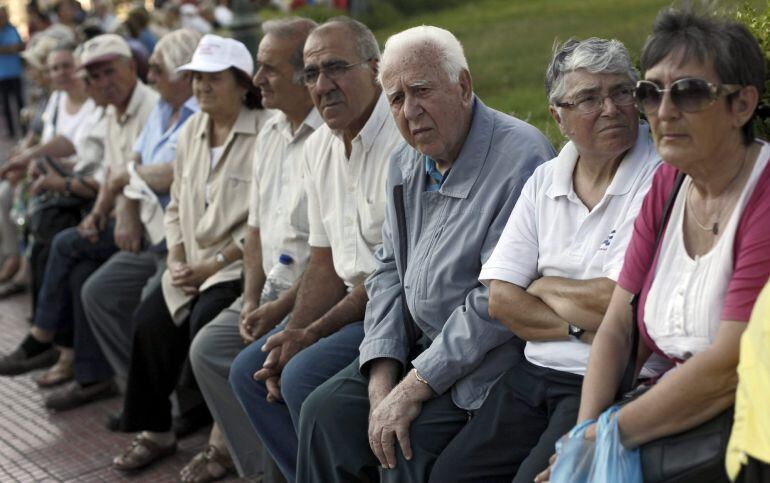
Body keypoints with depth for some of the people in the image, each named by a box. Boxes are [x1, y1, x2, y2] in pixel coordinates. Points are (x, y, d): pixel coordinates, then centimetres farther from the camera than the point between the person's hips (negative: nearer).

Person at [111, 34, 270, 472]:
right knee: (150, 319, -11)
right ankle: (156, 430, 5)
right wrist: (177, 259, 2)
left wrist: (213, 265, -16)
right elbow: (178, 205, 18)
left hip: (241, 262, -7)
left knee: (205, 321, -27)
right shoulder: (192, 131, 12)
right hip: (196, 263, 7)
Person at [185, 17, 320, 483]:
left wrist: (281, 308, -20)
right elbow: (257, 228, 15)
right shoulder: (271, 133, 12)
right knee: (208, 347, -2)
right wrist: (252, 298, 2)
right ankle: (231, 444, 15)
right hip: (274, 286, 8)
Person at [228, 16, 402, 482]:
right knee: (250, 371, 4)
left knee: (303, 376, -23)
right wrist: (290, 334, -2)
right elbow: (325, 261, 13)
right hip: (355, 300, 9)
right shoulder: (318, 147, 10)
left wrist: (312, 334, -16)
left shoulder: (403, 138, -18)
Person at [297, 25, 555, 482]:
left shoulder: (520, 158, -21)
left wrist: (412, 389, -20)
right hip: (421, 343, 8)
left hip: (490, 356, -8)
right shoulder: (407, 162, 7)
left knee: (413, 436, -24)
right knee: (326, 411, -2)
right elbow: (390, 270, 11)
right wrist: (381, 382, -3)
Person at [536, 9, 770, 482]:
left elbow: (730, 368, -21)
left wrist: (605, 437, -15)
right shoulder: (668, 185, 8)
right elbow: (617, 330, 5)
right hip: (676, 416, 6)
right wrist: (584, 436, -9)